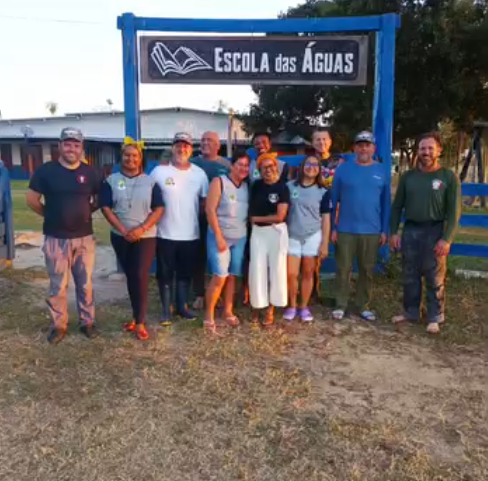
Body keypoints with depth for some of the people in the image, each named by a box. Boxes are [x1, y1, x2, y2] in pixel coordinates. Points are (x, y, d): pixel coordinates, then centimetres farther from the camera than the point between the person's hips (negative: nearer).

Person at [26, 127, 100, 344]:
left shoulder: (89, 172, 2)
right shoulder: (46, 170, -5)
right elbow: (32, 199, 2)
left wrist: (85, 212, 7)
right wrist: (50, 215, 7)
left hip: (84, 237, 2)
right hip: (56, 239, -2)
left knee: (85, 284, 11)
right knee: (57, 286, 7)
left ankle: (87, 322, 25)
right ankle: (58, 326, 21)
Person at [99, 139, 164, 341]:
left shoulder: (150, 182, 1)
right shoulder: (111, 181, 3)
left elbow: (158, 209, -3)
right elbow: (106, 207, -3)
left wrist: (142, 229, -15)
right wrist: (123, 229, -13)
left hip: (145, 237, -2)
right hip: (120, 237, 2)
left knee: (141, 276, -7)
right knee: (130, 276, 10)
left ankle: (140, 322, 1)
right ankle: (137, 315, 23)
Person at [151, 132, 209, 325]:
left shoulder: (199, 174, 4)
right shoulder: (159, 171, -6)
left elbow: (204, 202, 10)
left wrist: (200, 221, 3)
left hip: (191, 234, 3)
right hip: (165, 234, -2)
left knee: (185, 273, 14)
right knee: (165, 273, 6)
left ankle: (182, 306, 29)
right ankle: (166, 310, 19)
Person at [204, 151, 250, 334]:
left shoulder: (247, 186, 9)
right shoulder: (219, 182, -7)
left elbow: (249, 212, 13)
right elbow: (210, 210, -12)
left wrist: (248, 233, 5)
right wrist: (219, 236, -16)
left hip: (240, 238, 5)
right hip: (220, 236, -5)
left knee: (232, 276, 10)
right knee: (220, 277, -9)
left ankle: (228, 312, 22)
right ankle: (209, 315, 4)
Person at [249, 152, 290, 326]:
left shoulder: (282, 188, -8)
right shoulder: (256, 185, 5)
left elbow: (279, 216, -13)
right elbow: (251, 209, 13)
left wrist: (257, 218, -5)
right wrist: (252, 221, -6)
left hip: (277, 231, -3)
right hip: (257, 231, 3)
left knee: (276, 269, 3)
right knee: (257, 270, 3)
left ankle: (270, 309, 14)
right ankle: (257, 306, 16)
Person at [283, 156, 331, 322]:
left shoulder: (323, 192, 2)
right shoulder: (290, 186, 2)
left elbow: (326, 218, 2)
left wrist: (325, 244, -2)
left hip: (313, 237, 0)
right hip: (292, 237, 0)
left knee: (308, 273, 5)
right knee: (291, 274, -2)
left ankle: (304, 307, 19)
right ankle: (292, 306, 17)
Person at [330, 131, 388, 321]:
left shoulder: (381, 171, 4)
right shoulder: (343, 169, -1)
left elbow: (385, 203, 7)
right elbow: (333, 200, 1)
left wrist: (384, 230, 4)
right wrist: (332, 227, -2)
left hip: (371, 231, 2)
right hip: (345, 230, -1)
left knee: (367, 270, 10)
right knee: (343, 269, 6)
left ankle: (364, 306, 24)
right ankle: (340, 305, 18)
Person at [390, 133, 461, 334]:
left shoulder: (449, 177, -2)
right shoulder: (407, 176, 8)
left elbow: (454, 211, -5)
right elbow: (397, 206, 11)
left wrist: (447, 239, -13)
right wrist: (393, 232, 2)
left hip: (435, 231, -3)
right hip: (410, 230, 3)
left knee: (435, 278, 1)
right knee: (410, 276, 10)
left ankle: (435, 318, 12)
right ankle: (410, 312, 24)